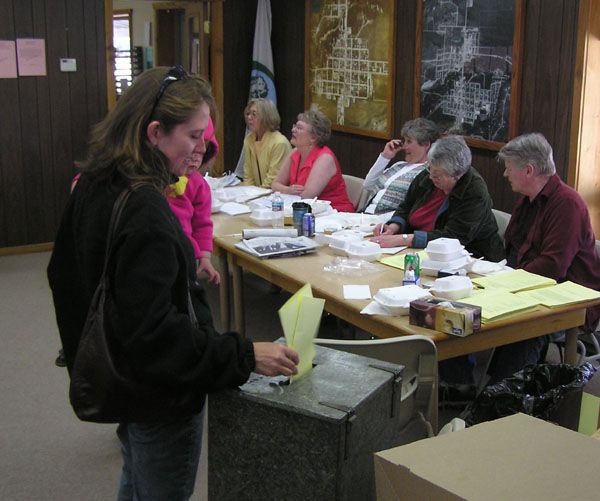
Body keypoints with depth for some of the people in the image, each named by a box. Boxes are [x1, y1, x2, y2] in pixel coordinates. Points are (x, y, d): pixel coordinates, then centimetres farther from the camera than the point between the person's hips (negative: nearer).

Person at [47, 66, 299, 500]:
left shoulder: (94, 184, 0)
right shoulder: (143, 211, -30)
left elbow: (64, 274, 13)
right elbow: (153, 331, -32)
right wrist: (244, 356, -31)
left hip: (121, 378, 10)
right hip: (159, 393, -9)